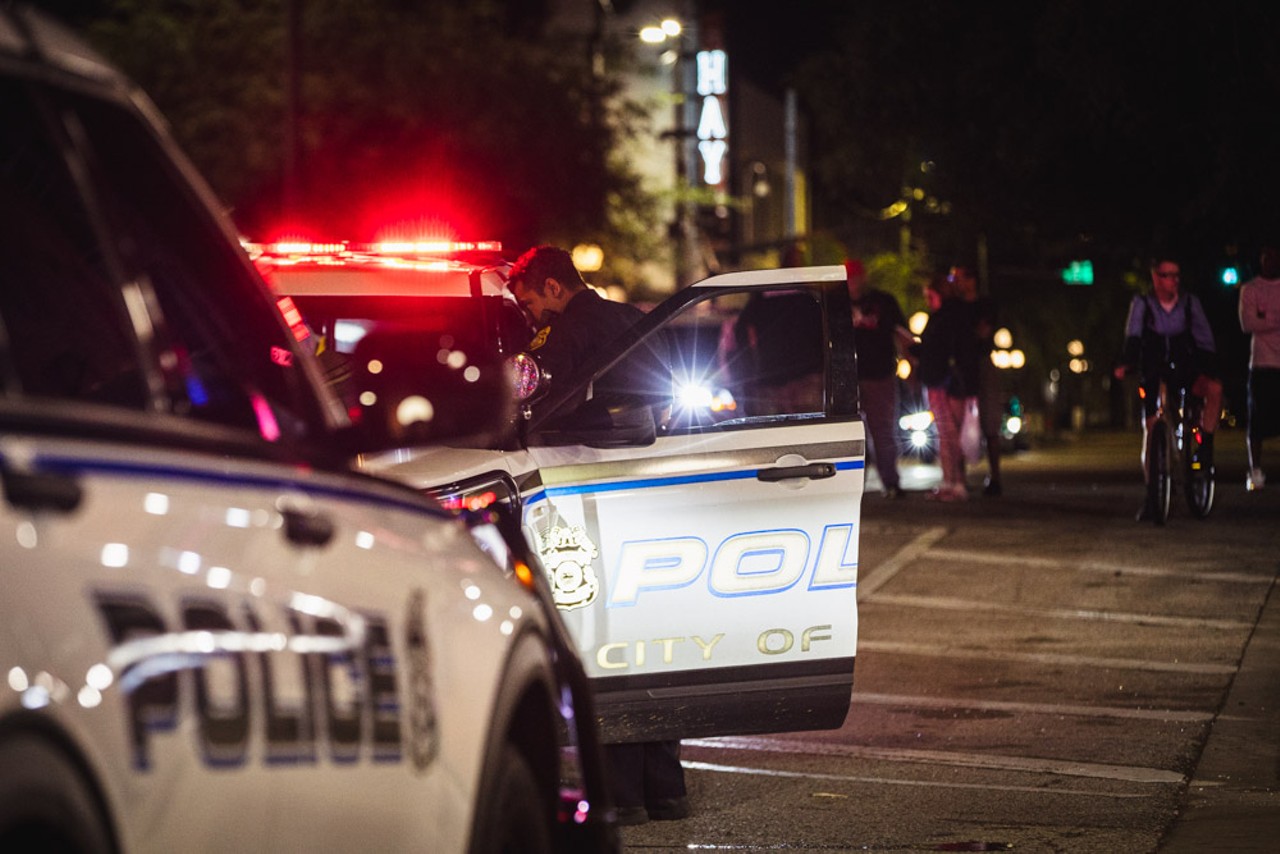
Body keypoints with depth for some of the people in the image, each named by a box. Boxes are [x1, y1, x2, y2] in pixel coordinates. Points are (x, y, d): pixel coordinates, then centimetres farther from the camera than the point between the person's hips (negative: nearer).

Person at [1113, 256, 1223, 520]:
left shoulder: (1190, 303, 2)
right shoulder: (1142, 304, -2)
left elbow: (1204, 340, 0)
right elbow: (1133, 337, -16)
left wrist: (1209, 367, -17)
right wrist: (1127, 364, -33)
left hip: (1185, 371, 1)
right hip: (1153, 374, -1)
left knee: (1215, 389, -30)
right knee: (1150, 429, -7)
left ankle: (1206, 446, -17)